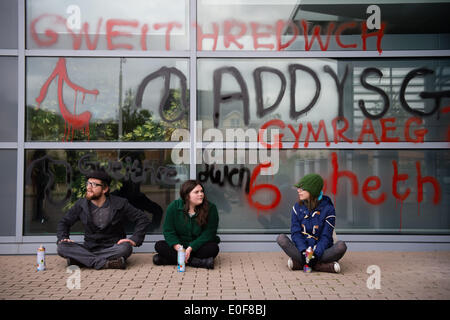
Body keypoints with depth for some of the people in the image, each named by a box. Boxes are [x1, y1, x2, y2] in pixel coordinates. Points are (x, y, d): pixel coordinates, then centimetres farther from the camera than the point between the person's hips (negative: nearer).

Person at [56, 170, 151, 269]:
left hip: (112, 249, -2)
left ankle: (81, 260, -31)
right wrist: (62, 238, -3)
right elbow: (64, 223, 17)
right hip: (89, 249, 2)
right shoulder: (81, 204, 5)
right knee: (62, 247, -25)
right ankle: (104, 263, -35)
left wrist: (134, 239, -14)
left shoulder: (120, 204, -3)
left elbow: (143, 219, -1)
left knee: (125, 248, -37)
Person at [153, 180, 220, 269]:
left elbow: (209, 233, -14)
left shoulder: (211, 208, -10)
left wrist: (191, 248, -25)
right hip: (179, 245, 2)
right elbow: (168, 230, -7)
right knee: (159, 245, -21)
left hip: (199, 246, -2)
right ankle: (196, 262, -31)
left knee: (213, 248, -31)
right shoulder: (173, 207, -6)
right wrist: (177, 247, -25)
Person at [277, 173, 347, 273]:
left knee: (341, 246, -29)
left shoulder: (328, 209, -5)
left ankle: (299, 263, -29)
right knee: (281, 238, -23)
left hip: (321, 251, -2)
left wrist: (316, 254, -25)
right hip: (302, 250, 2)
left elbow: (326, 237, -9)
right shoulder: (297, 207, 3)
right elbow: (295, 233, -3)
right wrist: (303, 251, -20)